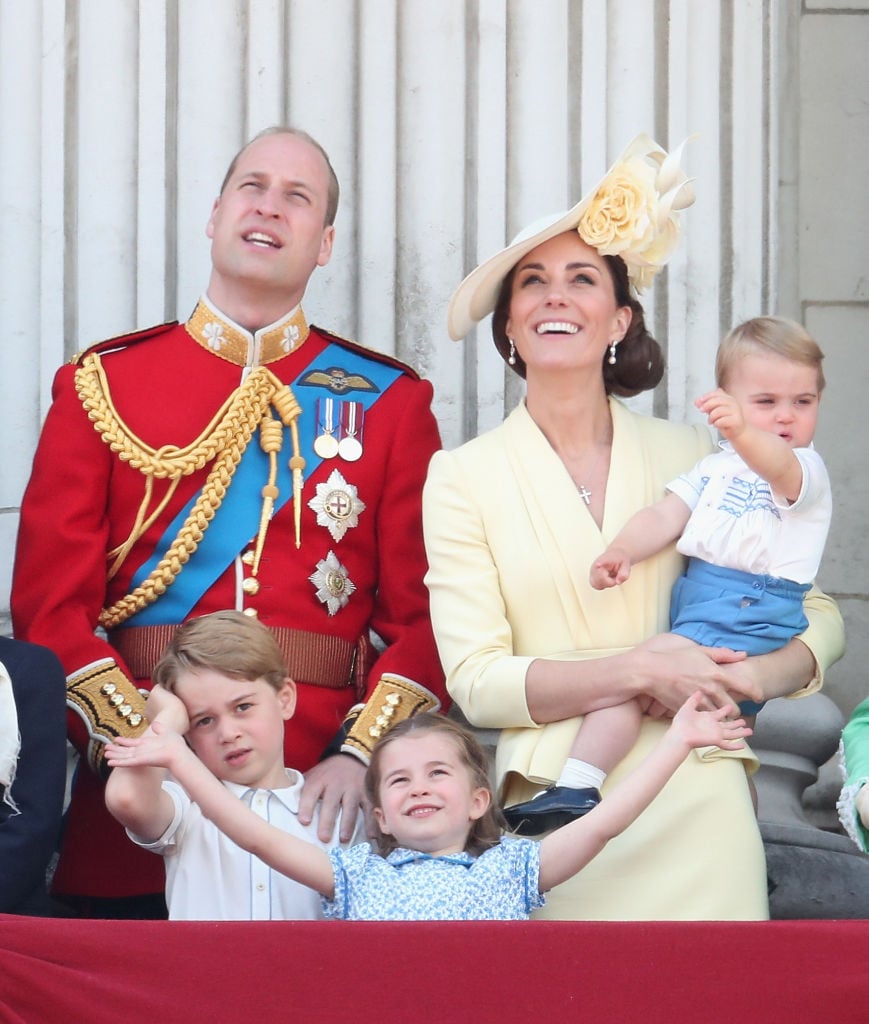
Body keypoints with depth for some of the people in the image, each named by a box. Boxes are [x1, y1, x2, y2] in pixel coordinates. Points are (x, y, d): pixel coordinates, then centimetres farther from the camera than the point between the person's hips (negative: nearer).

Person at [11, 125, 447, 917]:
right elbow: (51, 605, 1)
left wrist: (359, 756, -12)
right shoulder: (103, 384, 8)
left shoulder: (389, 401, 9)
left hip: (320, 807, 0)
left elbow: (423, 613, 4)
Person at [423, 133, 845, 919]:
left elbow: (817, 614, 13)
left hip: (696, 797, 2)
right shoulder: (463, 478, 4)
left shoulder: (691, 455, 9)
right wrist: (644, 671, -13)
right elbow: (475, 682, -4)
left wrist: (759, 676, -7)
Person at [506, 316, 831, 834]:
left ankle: (578, 787, -22)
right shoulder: (714, 469, 18)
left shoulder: (808, 471, -5)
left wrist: (742, 431, -52)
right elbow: (666, 515, 7)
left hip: (750, 614, -8)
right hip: (692, 603, 8)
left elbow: (777, 468, -29)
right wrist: (621, 552, -13)